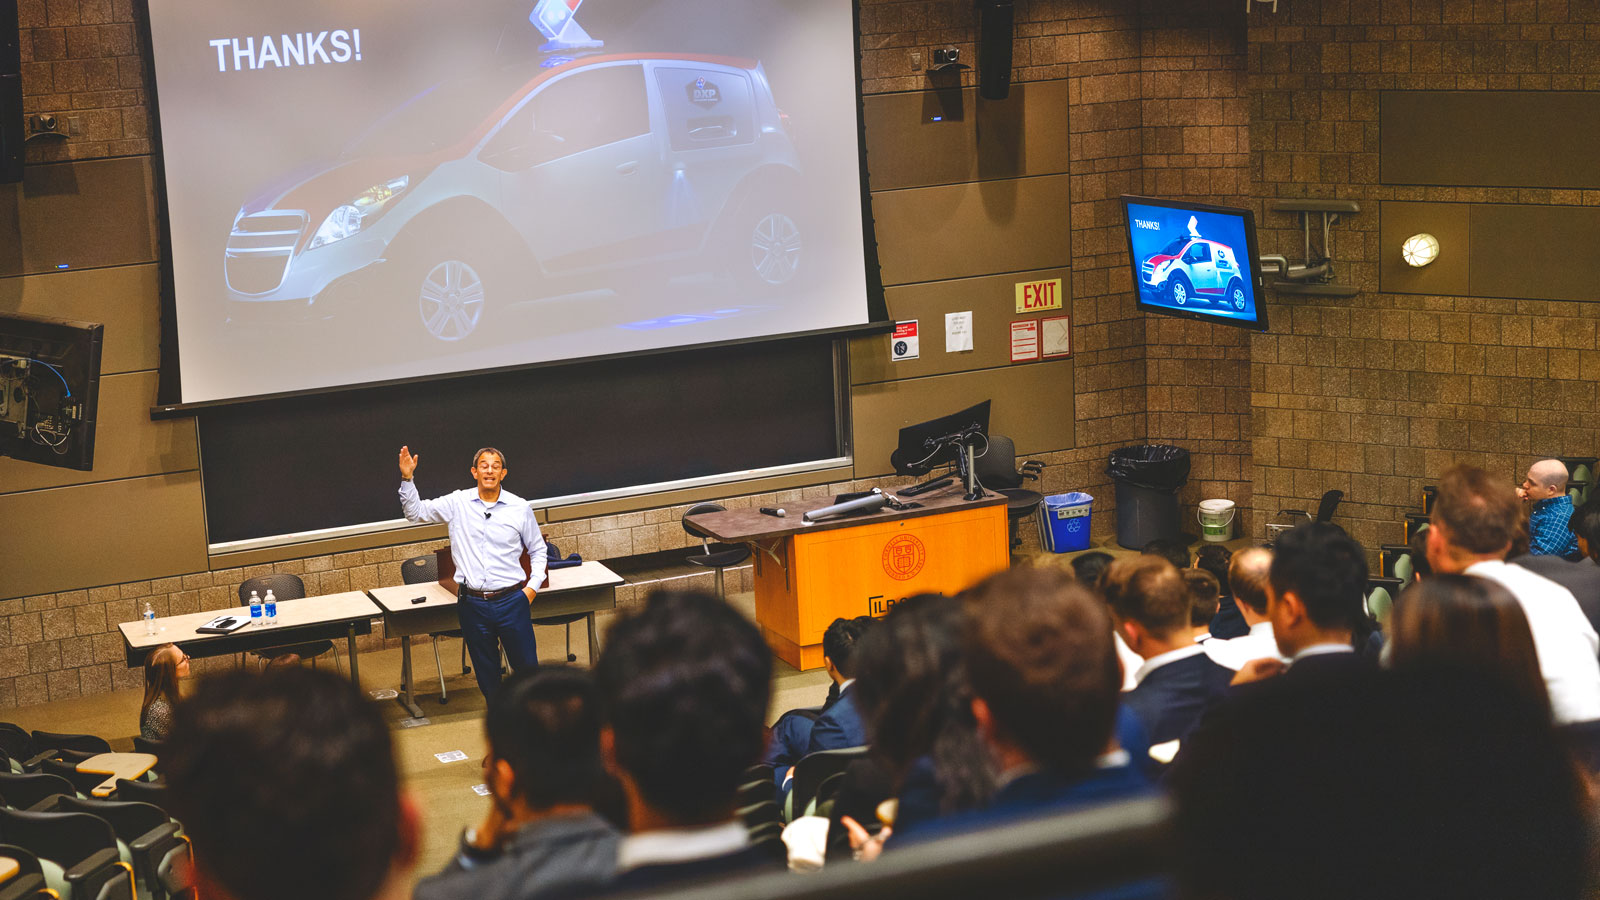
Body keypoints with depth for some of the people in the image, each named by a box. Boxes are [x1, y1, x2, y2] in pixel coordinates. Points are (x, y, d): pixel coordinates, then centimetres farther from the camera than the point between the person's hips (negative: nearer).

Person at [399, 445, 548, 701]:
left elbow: (537, 550, 13)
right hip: (473, 603, 1)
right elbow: (416, 512, 5)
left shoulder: (520, 508, 2)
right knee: (486, 675, 10)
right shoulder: (457, 503, 2)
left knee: (527, 667, 2)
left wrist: (533, 585, 2)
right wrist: (407, 479, -9)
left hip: (511, 601, -1)